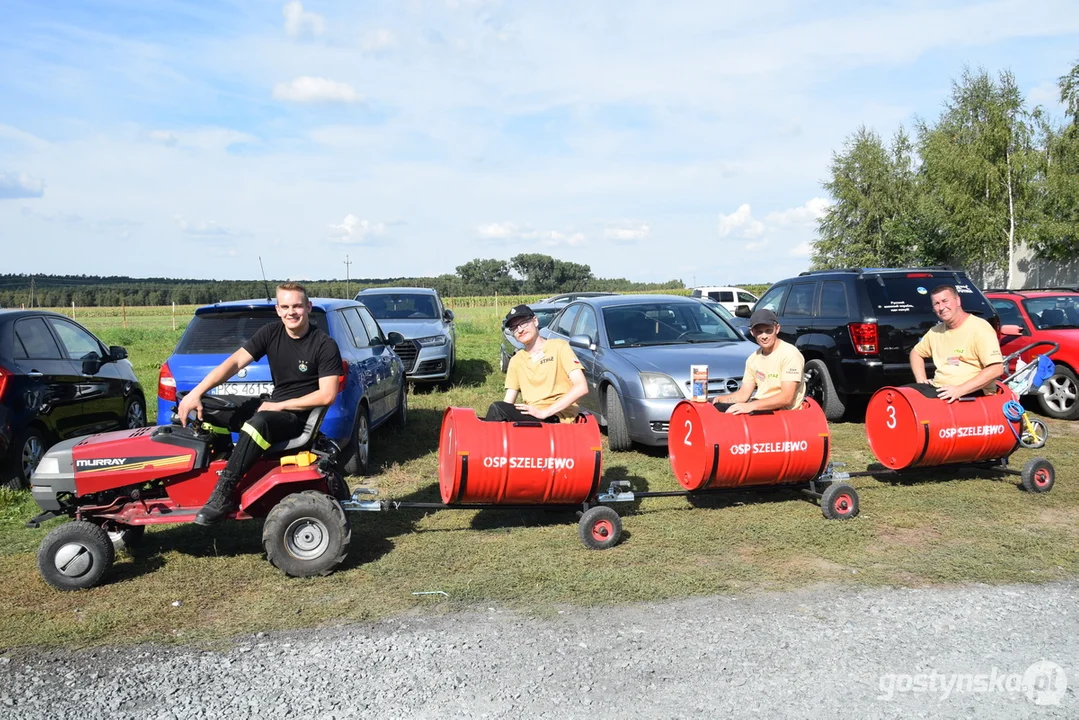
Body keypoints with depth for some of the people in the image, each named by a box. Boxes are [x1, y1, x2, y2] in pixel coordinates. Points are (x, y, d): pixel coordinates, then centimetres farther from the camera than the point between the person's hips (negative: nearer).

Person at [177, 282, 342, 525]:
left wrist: (280, 405, -16)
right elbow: (234, 363, -8)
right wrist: (196, 393, -20)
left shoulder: (325, 345, -13)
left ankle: (222, 495, -30)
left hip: (300, 415, -7)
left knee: (259, 423, -36)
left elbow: (327, 395, -17)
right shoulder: (271, 333, 0)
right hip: (274, 407, 7)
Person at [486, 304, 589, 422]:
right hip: (530, 416, 5)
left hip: (556, 419, -5)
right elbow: (508, 403, 12)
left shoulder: (559, 346, 3)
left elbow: (581, 388, -9)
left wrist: (544, 412, -16)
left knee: (497, 410, -25)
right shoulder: (516, 361, 19)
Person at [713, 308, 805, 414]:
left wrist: (751, 406, -30)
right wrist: (719, 399, -8)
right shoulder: (753, 358, 12)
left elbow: (786, 398, -20)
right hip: (758, 407, 7)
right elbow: (744, 394, 13)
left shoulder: (790, 354, -12)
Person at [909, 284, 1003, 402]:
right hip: (939, 391, 6)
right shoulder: (936, 331, 16)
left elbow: (996, 369, -15)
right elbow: (916, 353, 30)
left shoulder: (980, 329, -6)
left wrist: (960, 390, -23)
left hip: (972, 394, -6)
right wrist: (922, 384, 12)